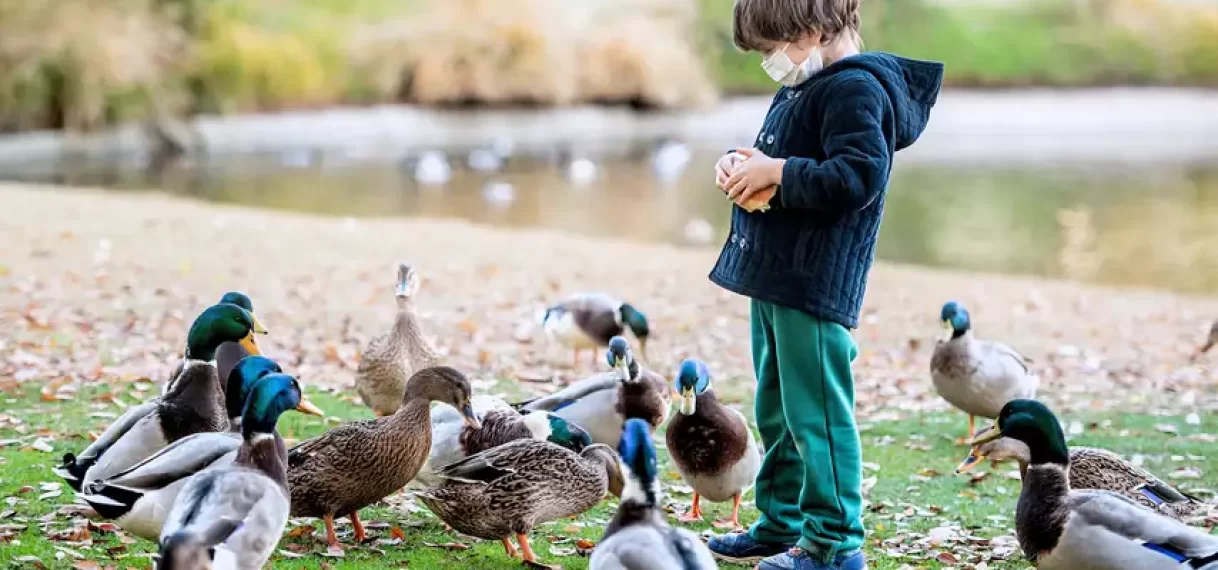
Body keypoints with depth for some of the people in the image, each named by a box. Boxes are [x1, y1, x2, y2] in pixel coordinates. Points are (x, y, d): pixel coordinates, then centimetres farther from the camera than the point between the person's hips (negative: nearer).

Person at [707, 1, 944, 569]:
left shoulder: (855, 90, -15)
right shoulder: (799, 89, 15)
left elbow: (861, 176, -25)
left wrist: (779, 173, -20)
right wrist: (741, 162, 5)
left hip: (815, 285, -11)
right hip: (775, 278, 11)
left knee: (815, 415, -7)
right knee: (776, 413, 18)